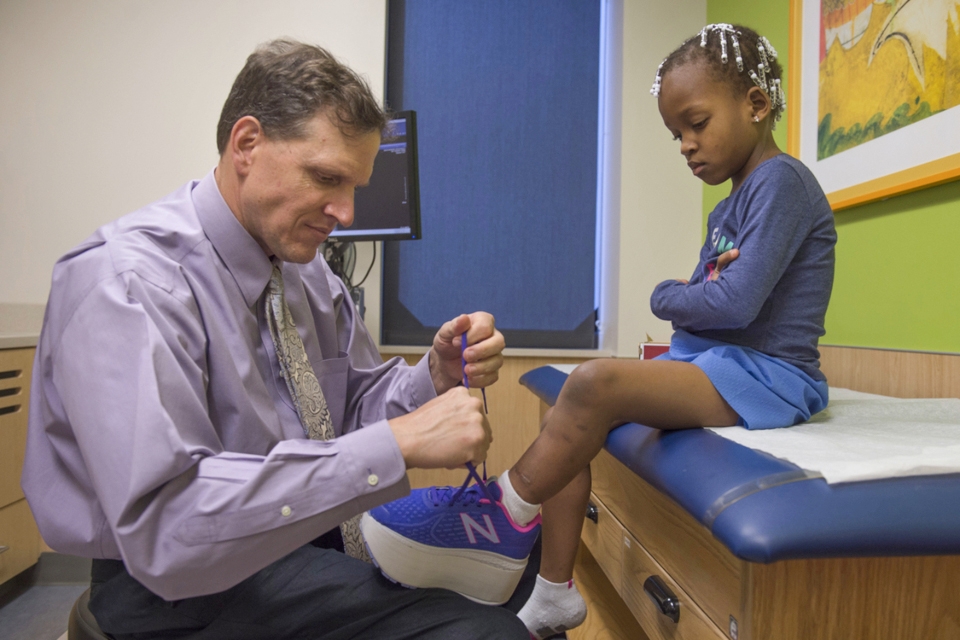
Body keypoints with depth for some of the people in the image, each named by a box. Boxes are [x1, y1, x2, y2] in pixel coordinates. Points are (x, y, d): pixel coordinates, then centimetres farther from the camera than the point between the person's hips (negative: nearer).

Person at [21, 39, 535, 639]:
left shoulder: (304, 268, 0)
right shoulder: (126, 279, -20)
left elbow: (355, 408, 5)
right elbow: (162, 525, -29)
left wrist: (436, 378, -15)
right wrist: (396, 445, -31)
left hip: (323, 540, 7)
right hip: (182, 589, -6)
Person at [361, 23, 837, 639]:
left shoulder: (781, 180, -11)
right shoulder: (729, 209, 19)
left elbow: (736, 303, -22)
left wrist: (667, 296, -3)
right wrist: (696, 288, -6)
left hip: (764, 374, -9)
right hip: (707, 359, 10)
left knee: (594, 382, -31)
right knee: (566, 423, -4)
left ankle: (502, 520, -12)